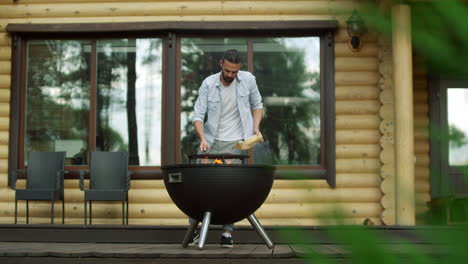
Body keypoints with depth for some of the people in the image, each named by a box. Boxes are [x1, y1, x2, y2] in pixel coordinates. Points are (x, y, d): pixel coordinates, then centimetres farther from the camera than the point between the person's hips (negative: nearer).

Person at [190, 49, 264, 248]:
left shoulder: (248, 80, -3)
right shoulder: (208, 84, -7)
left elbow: (257, 104, 12)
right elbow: (198, 115, -9)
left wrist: (256, 127, -4)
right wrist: (203, 139, -24)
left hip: (237, 142, 0)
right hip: (212, 142, 1)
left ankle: (227, 232, -1)